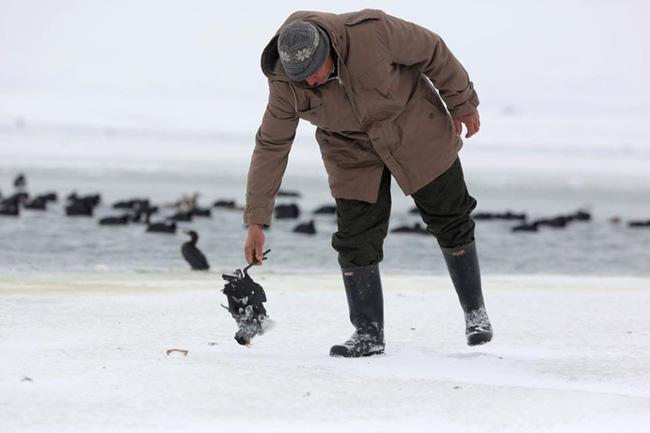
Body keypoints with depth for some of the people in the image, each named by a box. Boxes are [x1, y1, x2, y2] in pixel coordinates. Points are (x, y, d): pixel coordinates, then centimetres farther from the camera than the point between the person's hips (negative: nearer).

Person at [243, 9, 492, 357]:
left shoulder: (372, 32, -33)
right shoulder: (285, 85, -23)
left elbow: (432, 52, -18)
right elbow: (270, 147, -14)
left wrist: (463, 104, -6)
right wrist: (256, 221, -15)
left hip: (416, 129, -2)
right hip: (352, 151, 2)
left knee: (449, 222, 6)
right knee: (355, 241, -6)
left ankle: (475, 312, 23)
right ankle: (368, 335, 6)